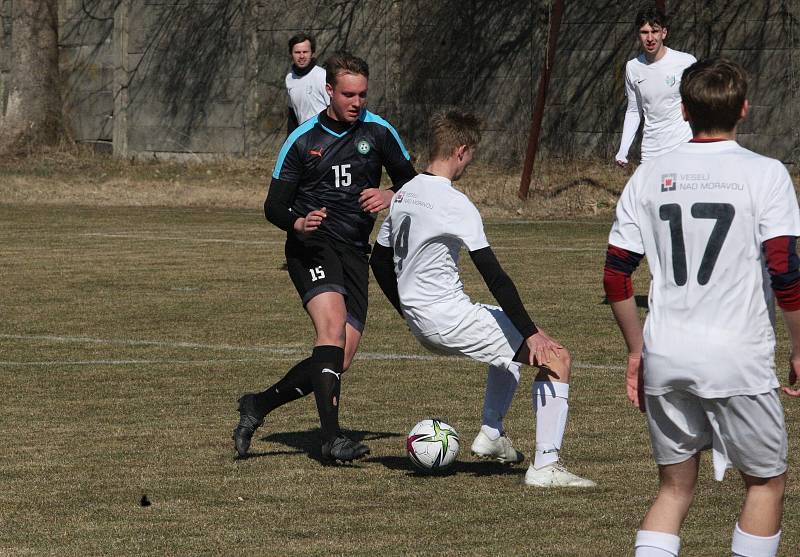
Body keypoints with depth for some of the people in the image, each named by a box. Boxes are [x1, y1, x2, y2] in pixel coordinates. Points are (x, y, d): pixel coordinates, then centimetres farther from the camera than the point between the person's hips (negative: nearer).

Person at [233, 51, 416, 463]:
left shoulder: (378, 131, 7)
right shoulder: (303, 140, 2)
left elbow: (411, 183, 16)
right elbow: (274, 206, 3)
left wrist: (391, 197, -7)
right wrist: (297, 223, -19)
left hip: (355, 251, 4)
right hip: (312, 246, -4)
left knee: (339, 360, -5)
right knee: (333, 328, -28)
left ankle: (258, 406, 15)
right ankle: (331, 438, -34)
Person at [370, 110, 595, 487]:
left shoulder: (403, 196, 9)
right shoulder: (455, 204, -18)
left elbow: (379, 261, 20)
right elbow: (493, 276, -20)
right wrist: (531, 333, -19)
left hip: (419, 320, 9)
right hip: (449, 318, -9)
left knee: (511, 340, 32)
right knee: (556, 358, -6)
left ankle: (491, 435, 30)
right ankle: (545, 466, -12)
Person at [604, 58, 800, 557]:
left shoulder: (650, 175, 6)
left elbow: (616, 276, 7)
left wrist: (637, 349, 18)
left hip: (666, 353, 4)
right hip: (738, 356, -4)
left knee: (676, 487, 15)